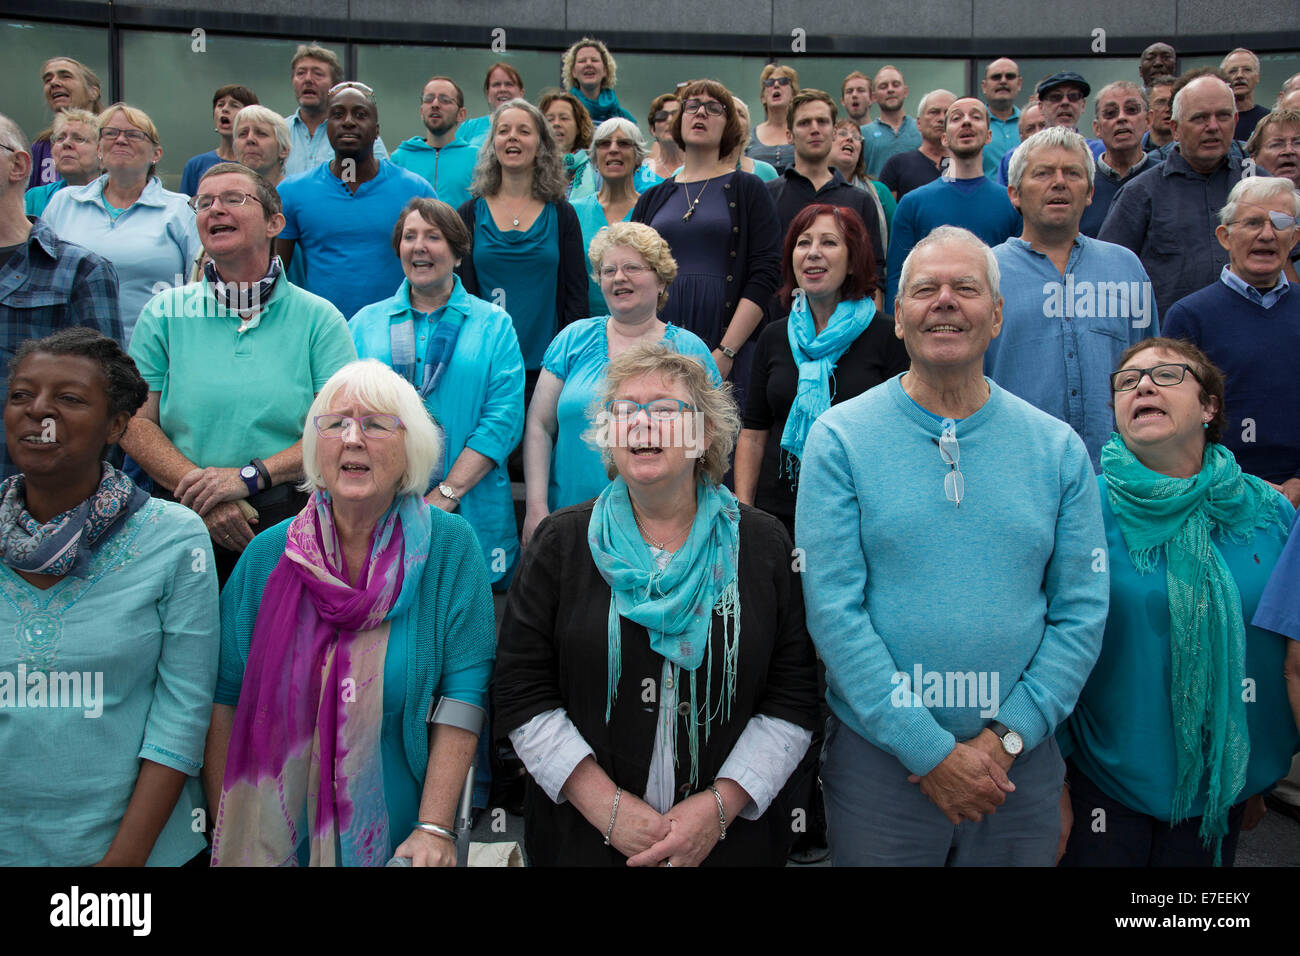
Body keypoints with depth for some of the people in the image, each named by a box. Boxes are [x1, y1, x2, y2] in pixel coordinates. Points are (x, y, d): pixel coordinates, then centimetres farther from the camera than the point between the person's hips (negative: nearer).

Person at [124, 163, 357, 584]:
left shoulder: (318, 318, 1)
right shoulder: (165, 312, 6)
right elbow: (136, 422, 2)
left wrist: (250, 476, -16)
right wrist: (201, 493, -14)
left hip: (290, 519, -1)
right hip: (185, 520, 1)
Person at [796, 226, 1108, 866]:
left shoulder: (1058, 447, 1)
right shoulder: (840, 438, -7)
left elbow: (1082, 613, 0)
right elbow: (834, 610, -13)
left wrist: (1005, 737, -10)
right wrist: (930, 750, -15)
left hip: (1022, 761, 2)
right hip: (880, 758, -2)